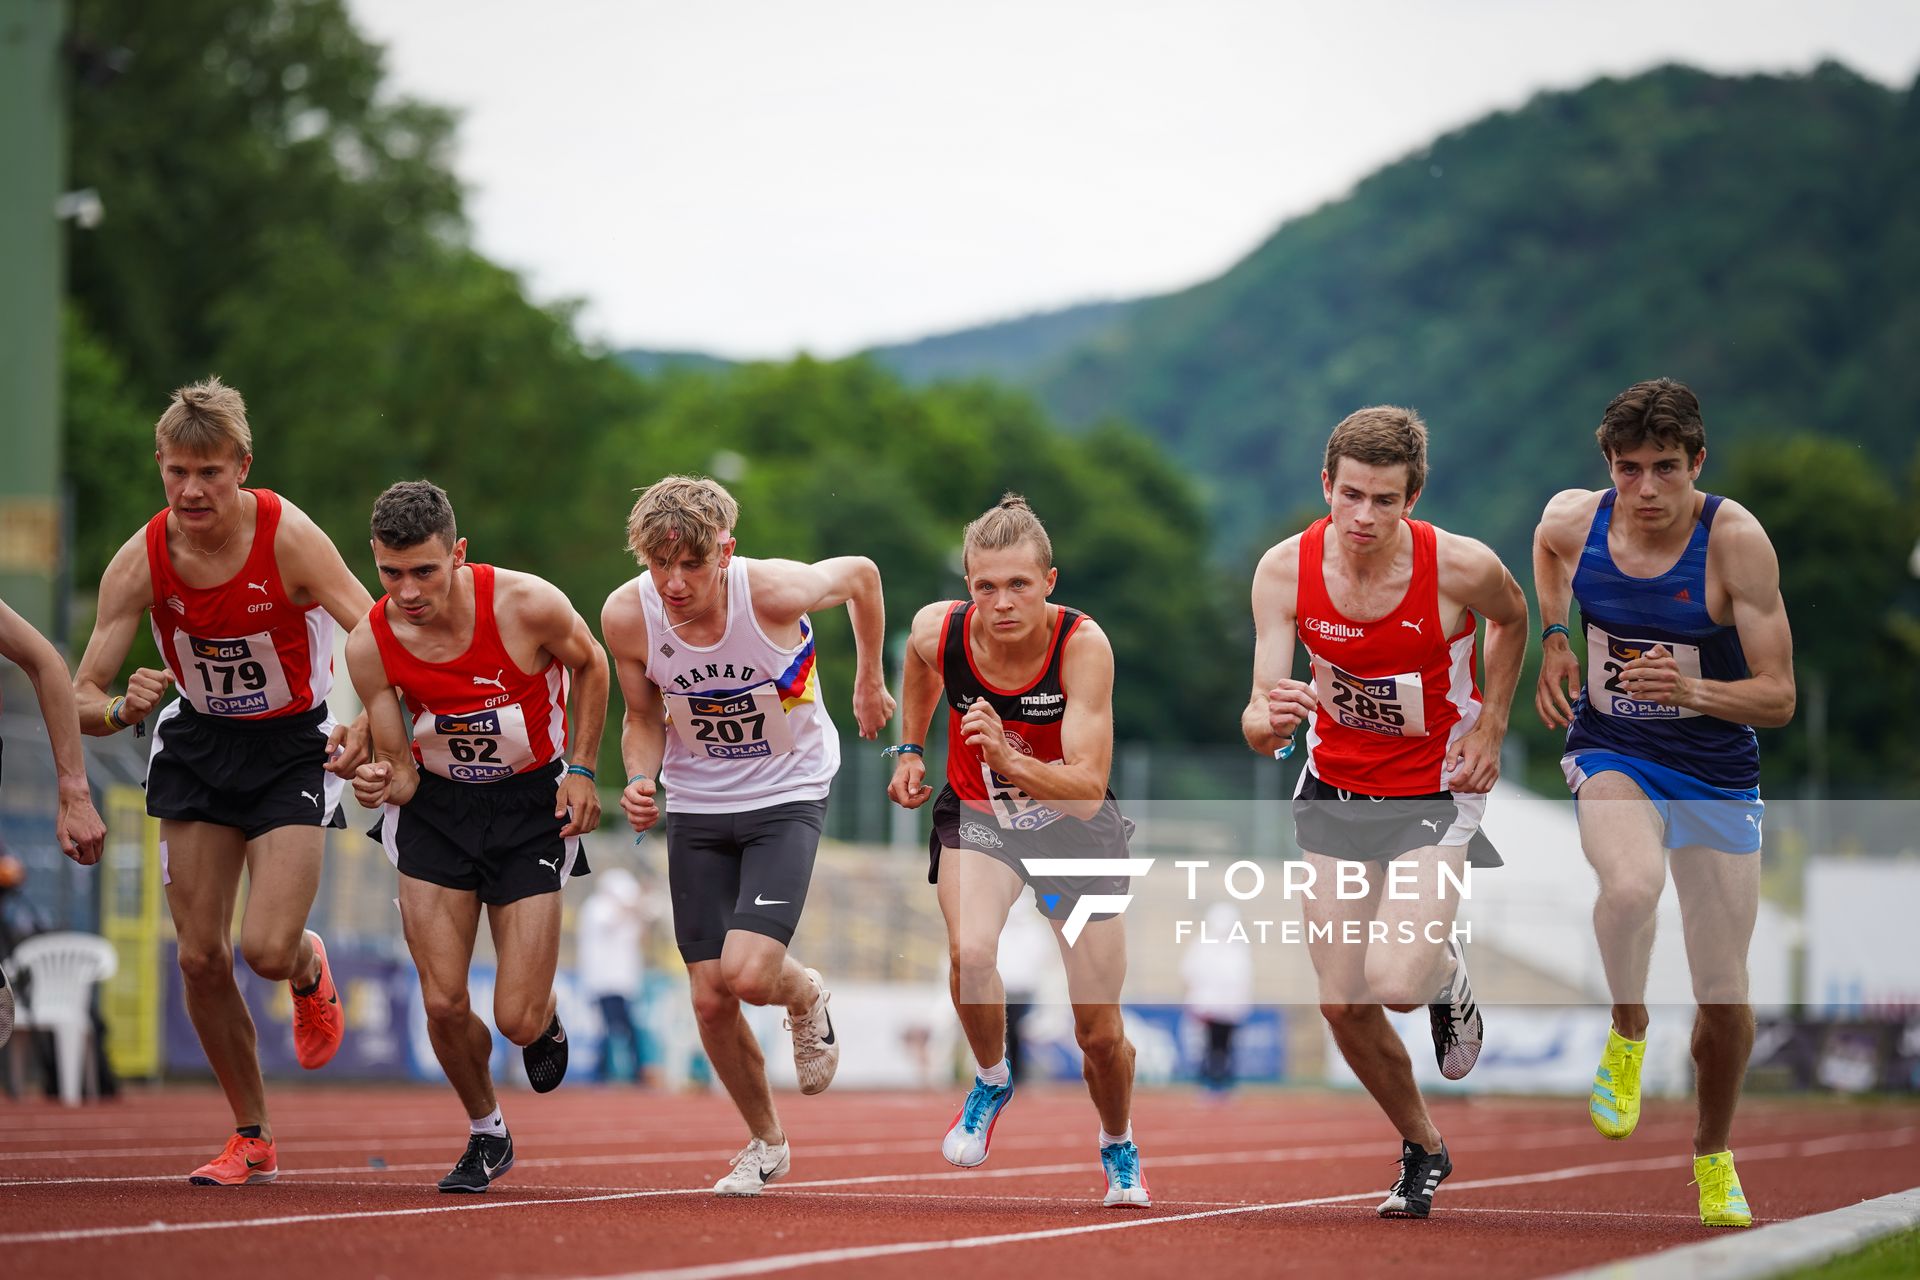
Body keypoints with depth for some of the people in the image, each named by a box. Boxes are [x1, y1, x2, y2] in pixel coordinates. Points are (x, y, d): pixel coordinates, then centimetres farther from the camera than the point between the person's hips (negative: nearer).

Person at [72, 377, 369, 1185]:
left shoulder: (287, 538, -23)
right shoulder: (141, 561, -15)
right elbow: (80, 696, -13)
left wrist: (365, 727, -44)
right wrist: (122, 710, -37)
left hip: (294, 746, -3)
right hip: (199, 744, 3)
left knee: (267, 951, -17)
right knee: (200, 956, -2)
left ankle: (310, 969, 23)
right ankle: (252, 1139, 16)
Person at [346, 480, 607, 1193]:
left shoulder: (528, 606, -24)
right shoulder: (369, 647, -18)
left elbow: (589, 665, 0)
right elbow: (401, 770, -7)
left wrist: (581, 770, -3)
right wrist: (383, 783, -30)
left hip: (532, 801, -2)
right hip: (437, 802, 2)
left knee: (518, 1020, -8)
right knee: (443, 1004, -8)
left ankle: (547, 1020, 32)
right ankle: (486, 1132, 22)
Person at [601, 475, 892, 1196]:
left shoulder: (775, 592, -26)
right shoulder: (628, 615, -17)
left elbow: (861, 575, -2)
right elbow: (644, 717, 3)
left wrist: (869, 683, 12)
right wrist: (640, 781, -18)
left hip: (788, 793, -3)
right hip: (696, 806, 3)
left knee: (747, 974, -21)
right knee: (711, 1001, 0)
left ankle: (806, 996, 17)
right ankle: (765, 1143, 26)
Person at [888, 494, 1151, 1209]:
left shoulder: (1083, 645, -31)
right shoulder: (938, 630, -22)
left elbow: (1086, 791, -36)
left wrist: (1009, 760, -51)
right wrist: (911, 750, 12)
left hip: (1074, 828, -1)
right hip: (977, 817, 1)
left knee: (1100, 1034, 3)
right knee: (971, 953, -31)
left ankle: (1119, 1148, 36)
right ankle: (991, 1081, 1)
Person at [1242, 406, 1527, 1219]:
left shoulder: (1462, 568, -22)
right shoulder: (1285, 571, -18)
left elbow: (1511, 618, 3)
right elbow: (1261, 719, -19)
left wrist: (1491, 727, -4)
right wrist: (1269, 721, -42)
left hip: (1438, 792, -3)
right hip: (1335, 789, 3)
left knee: (1395, 984, -21)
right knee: (1342, 1004, 3)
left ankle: (1447, 974, 18)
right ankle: (1422, 1149, 29)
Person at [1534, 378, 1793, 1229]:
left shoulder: (1737, 541, -20)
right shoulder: (1574, 519, -12)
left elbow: (1778, 698, -17)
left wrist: (1692, 691, -34)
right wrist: (1552, 642, 6)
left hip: (1717, 775, 0)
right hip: (1610, 753, 0)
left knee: (1724, 997, 6)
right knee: (1631, 882, -36)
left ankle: (1714, 1155, 34)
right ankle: (1627, 1032, -6)